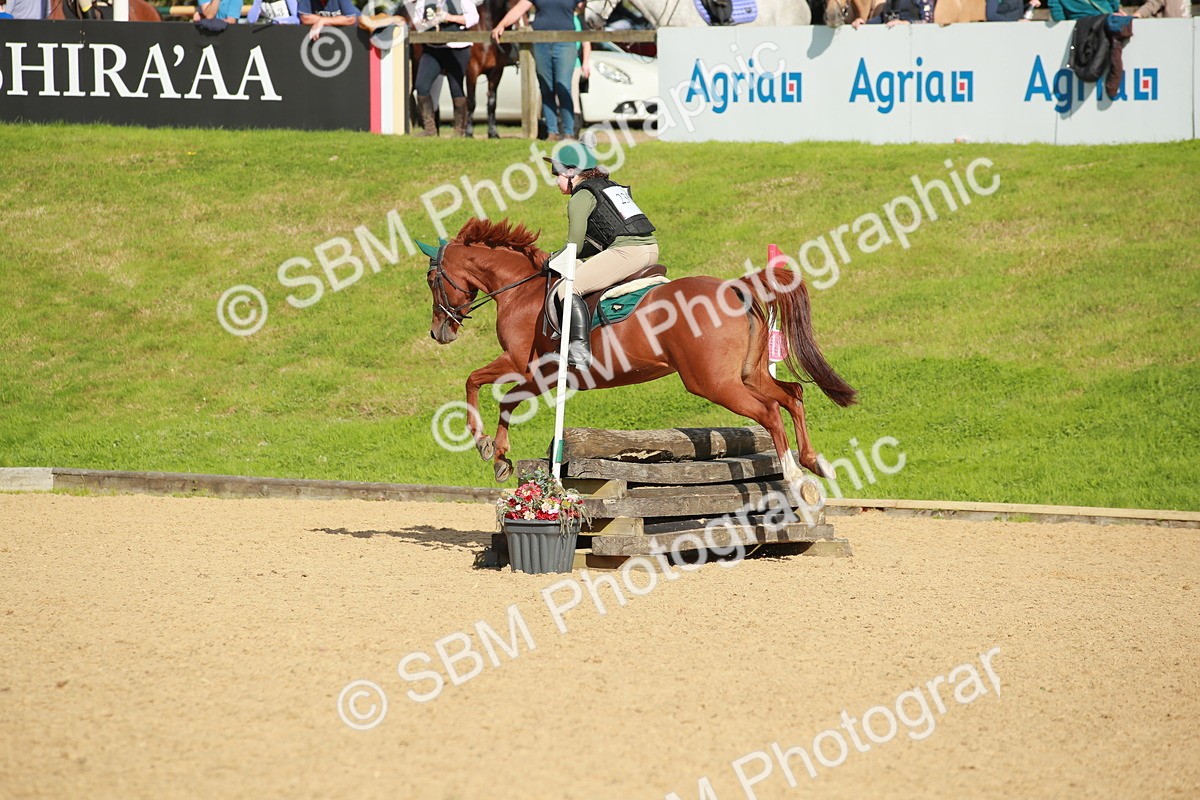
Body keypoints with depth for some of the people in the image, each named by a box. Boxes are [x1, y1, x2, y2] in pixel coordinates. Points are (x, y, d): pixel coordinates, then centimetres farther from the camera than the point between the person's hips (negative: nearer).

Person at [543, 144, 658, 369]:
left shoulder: (580, 197, 0)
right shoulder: (613, 187, 27)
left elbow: (575, 247, -3)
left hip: (627, 250, -10)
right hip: (651, 249, 10)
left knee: (568, 289, -12)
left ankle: (580, 350, -27)